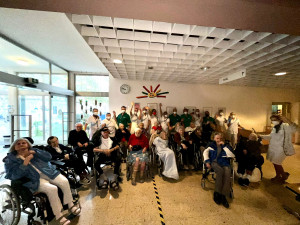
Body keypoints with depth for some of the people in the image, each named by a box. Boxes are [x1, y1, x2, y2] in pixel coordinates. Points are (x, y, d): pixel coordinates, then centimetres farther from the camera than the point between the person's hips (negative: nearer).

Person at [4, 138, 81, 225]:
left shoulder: (33, 151, 17)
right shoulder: (11, 159, 8)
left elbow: (48, 157, 6)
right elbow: (14, 176, -6)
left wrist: (35, 152, -6)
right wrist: (25, 163, -16)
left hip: (48, 173, 3)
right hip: (34, 180, -3)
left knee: (64, 181, -20)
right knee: (52, 189, -29)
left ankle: (70, 205, -1)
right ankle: (59, 216, -14)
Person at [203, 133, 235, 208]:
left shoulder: (226, 146, 18)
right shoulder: (211, 144, 17)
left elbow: (232, 155, 2)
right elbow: (205, 152, 5)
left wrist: (224, 146, -1)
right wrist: (207, 161, -10)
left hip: (224, 163, 1)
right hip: (214, 162, -1)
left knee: (227, 173, -31)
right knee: (220, 170, -32)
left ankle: (223, 196, -22)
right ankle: (217, 193, -19)